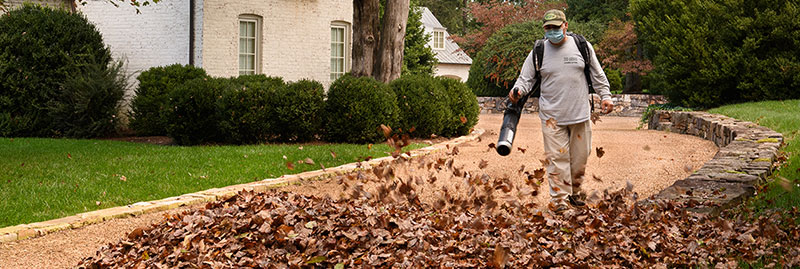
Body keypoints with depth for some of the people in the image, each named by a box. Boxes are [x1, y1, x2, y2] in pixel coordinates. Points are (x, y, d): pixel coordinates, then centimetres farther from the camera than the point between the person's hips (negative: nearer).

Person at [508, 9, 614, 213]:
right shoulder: (538, 53, 1)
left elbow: (597, 75, 13)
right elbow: (526, 78, 3)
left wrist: (605, 96, 7)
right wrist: (518, 90, -18)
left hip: (580, 113, 2)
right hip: (552, 116, -2)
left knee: (580, 155, 9)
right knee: (556, 157, -6)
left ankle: (575, 191, 26)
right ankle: (559, 198, -1)